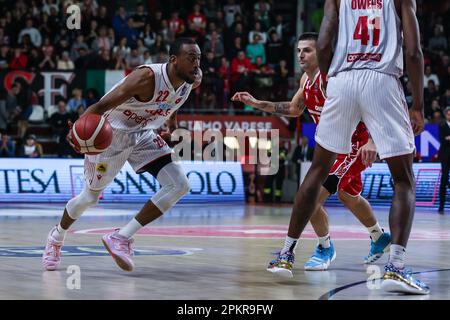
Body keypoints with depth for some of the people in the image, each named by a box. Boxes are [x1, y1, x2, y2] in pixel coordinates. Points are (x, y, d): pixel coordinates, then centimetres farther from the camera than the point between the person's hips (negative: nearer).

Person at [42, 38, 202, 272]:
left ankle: (121, 237, -8)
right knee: (90, 197, 10)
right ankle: (57, 237, 41)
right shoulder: (146, 78, -34)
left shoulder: (193, 80, -13)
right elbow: (102, 105, -37)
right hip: (111, 133, -6)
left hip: (143, 136, 6)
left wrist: (171, 120, 23)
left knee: (179, 186, -13)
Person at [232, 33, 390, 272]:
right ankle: (379, 237, 51)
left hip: (354, 144, -10)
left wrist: (371, 142, -42)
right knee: (348, 196, 27)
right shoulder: (306, 80, 3)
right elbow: (294, 109, 21)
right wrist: (256, 104, 13)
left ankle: (325, 248, 3)